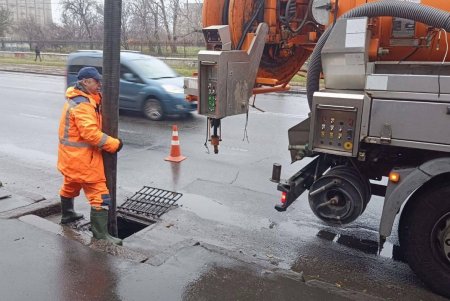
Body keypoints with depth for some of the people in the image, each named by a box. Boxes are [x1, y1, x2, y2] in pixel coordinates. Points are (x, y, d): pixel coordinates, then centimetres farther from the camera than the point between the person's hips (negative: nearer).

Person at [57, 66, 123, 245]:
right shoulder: (82, 104, -23)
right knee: (99, 194, -8)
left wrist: (97, 98, -8)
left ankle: (67, 215, 52)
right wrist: (114, 144, -27)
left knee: (70, 185, 30)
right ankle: (100, 234, -6)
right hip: (82, 157, -11)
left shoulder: (77, 99, 11)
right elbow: (90, 133, -32)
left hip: (71, 155, 11)